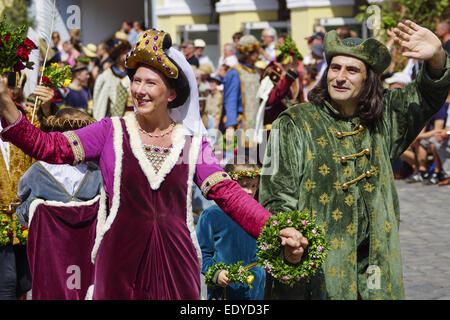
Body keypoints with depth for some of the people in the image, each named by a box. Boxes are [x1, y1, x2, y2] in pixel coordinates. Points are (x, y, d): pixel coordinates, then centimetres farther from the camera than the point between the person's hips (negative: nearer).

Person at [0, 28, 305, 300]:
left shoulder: (192, 141, 7)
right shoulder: (112, 131, 4)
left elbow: (227, 193, -2)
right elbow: (49, 147, -4)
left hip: (175, 258, 1)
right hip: (120, 259, -1)